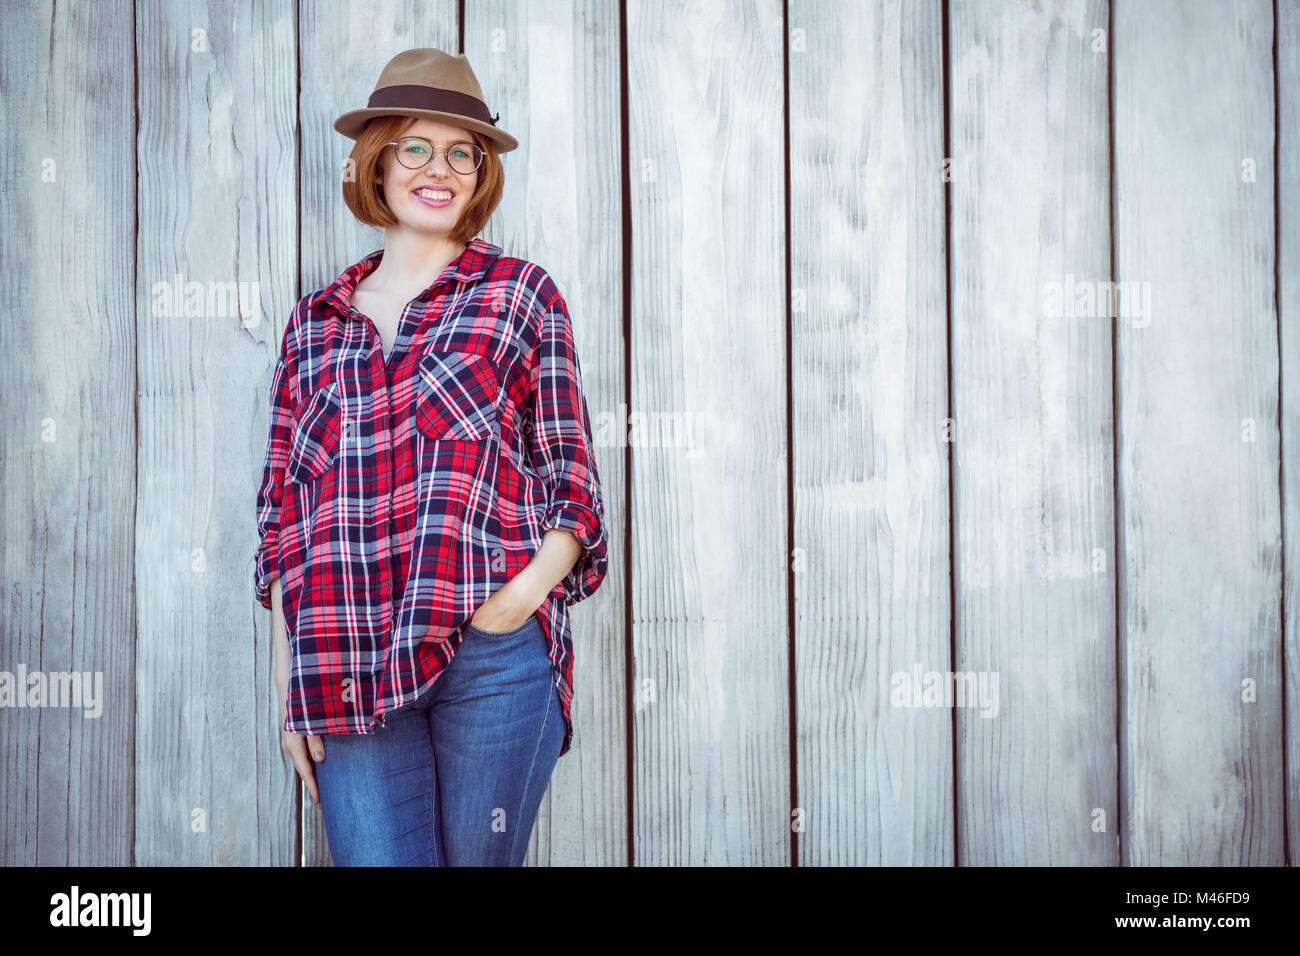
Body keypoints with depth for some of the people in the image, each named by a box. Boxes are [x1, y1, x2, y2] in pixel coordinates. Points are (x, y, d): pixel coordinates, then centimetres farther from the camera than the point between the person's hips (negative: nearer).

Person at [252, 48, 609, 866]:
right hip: (349, 671, 2)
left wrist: (536, 581, -13)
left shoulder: (520, 294, 8)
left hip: (494, 652, -1)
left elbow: (574, 480, 6)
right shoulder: (314, 323, 14)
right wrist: (289, 685, 7)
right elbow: (282, 514, 14)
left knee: (479, 858, 7)